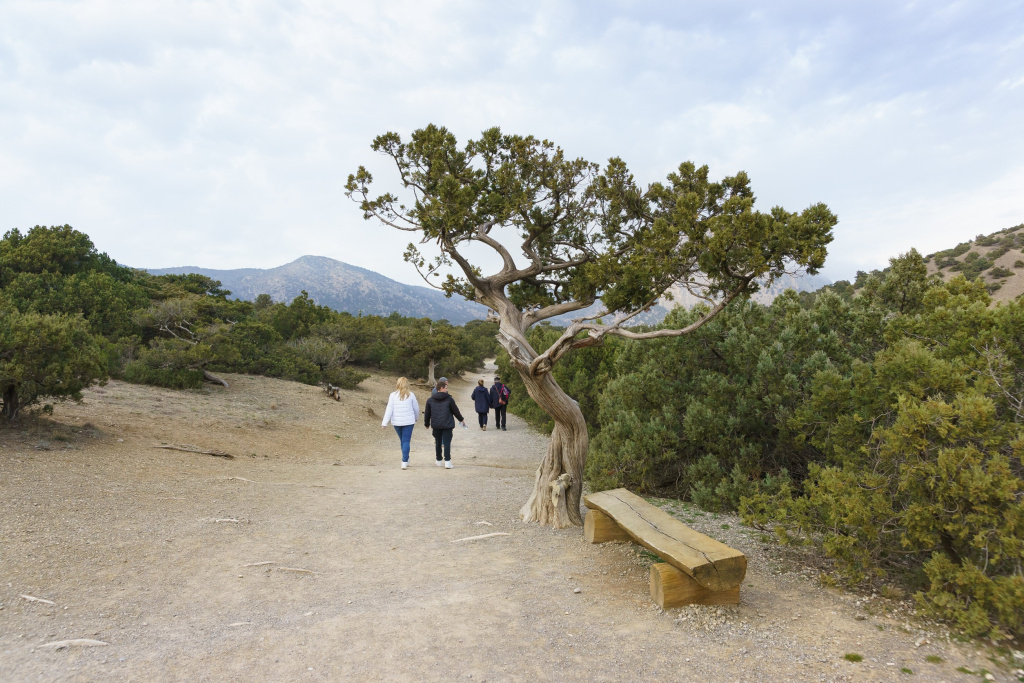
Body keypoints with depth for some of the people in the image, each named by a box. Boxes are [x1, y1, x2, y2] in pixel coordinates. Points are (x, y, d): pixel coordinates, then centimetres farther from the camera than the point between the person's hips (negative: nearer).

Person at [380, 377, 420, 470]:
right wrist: (416, 418, 24)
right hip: (408, 421, -2)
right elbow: (416, 408, 6)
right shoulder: (411, 395, -3)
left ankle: (406, 460, 26)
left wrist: (384, 423, -4)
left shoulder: (393, 395, -2)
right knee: (406, 441, 0)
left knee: (402, 441, 17)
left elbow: (389, 409, -6)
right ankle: (404, 462, -9)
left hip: (396, 422, 2)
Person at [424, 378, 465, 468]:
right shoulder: (449, 399, -5)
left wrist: (426, 424, 24)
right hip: (447, 425, -3)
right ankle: (447, 462, -7)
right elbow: (455, 411, 2)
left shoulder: (430, 400, 4)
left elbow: (427, 413, 10)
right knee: (447, 442, -2)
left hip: (436, 425, 3)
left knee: (438, 442, 16)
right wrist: (461, 419, 17)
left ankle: (438, 461, 26)